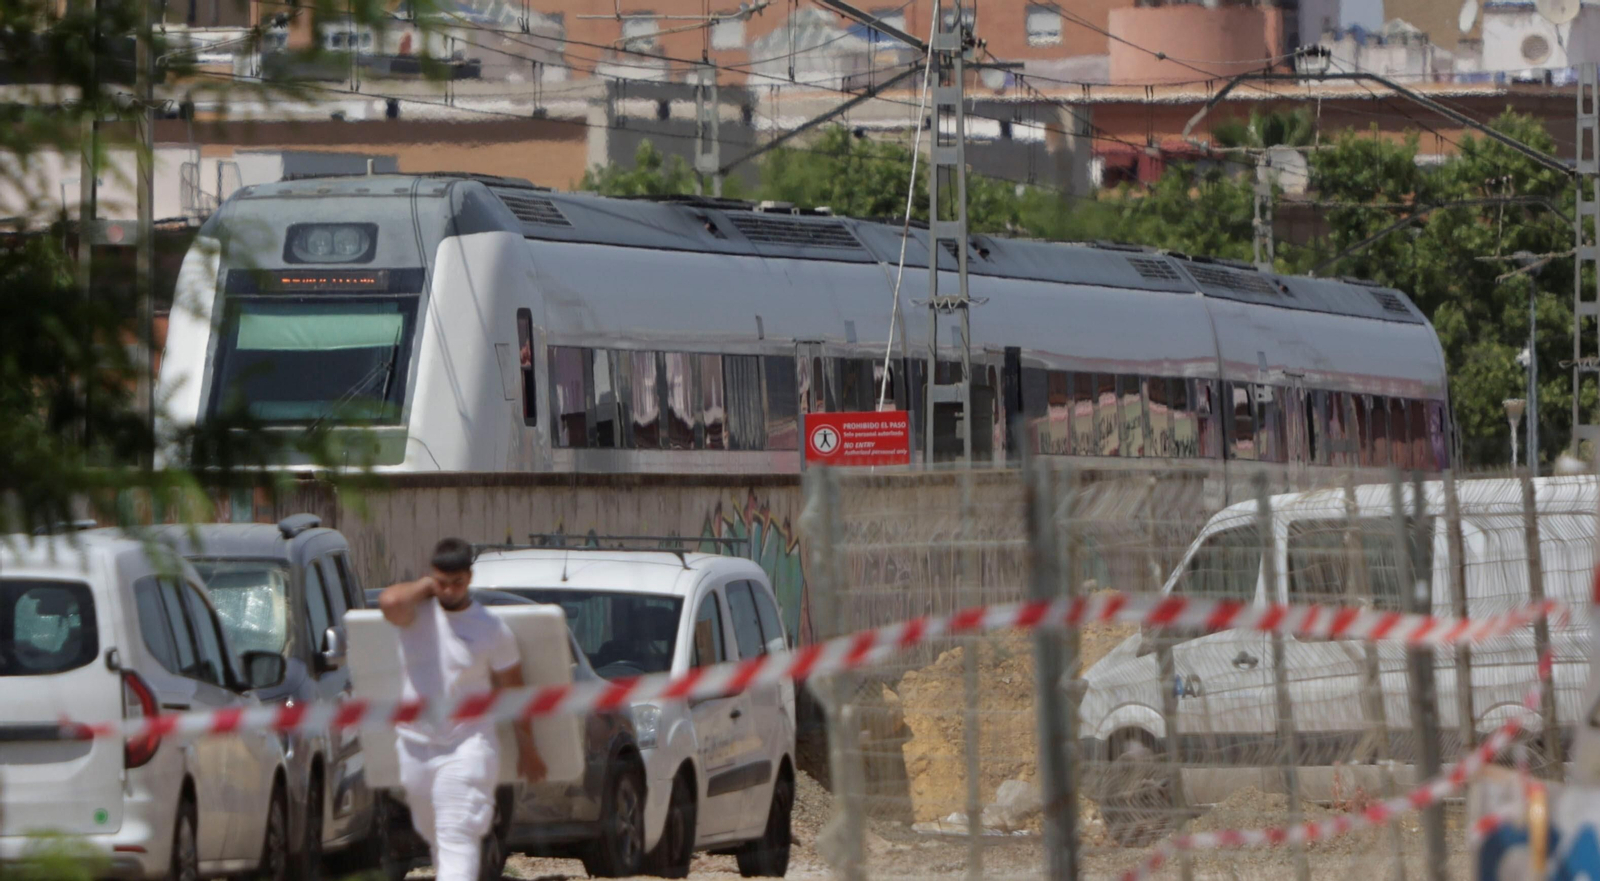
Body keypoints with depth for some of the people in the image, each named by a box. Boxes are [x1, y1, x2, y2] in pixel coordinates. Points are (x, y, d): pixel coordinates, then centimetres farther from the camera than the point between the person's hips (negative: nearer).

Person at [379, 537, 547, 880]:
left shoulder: (492, 629, -5)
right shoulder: (415, 613, -4)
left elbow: (513, 692, 4)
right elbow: (390, 602, -30)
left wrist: (527, 749, 8)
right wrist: (426, 586, -11)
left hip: (467, 747, -3)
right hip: (415, 745, 3)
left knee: (458, 839, -15)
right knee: (435, 837, 16)